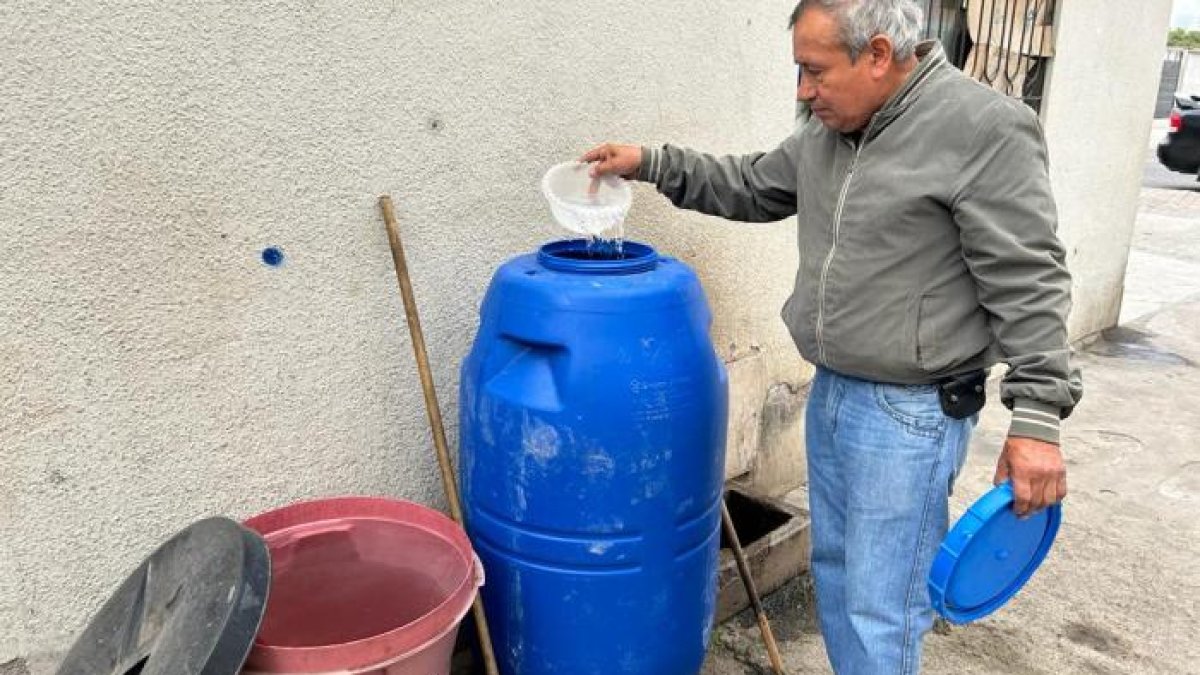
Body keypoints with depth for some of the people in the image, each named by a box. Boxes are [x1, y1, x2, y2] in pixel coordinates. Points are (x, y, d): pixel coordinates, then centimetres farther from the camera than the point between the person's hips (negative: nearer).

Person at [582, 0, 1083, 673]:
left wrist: (1038, 420, -19)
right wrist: (652, 163, 11)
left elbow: (1029, 287, -17)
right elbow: (751, 187, 20)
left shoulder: (985, 130, -17)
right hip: (831, 393, 8)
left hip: (912, 414, -8)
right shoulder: (828, 129, 6)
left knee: (882, 611, 1)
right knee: (835, 568, 21)